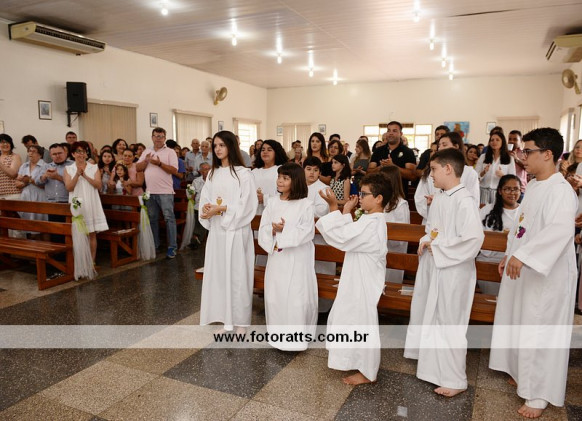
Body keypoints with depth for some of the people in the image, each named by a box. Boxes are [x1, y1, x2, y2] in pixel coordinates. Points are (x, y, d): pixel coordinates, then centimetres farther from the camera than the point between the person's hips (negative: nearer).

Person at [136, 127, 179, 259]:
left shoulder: (170, 152, 0)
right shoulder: (147, 152, 15)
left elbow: (174, 170, -10)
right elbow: (138, 168, 10)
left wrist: (159, 163, -17)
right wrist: (146, 161, -7)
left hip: (165, 191, -5)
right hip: (150, 191, 5)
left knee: (169, 218, -6)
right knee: (152, 218, 13)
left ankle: (172, 247, -1)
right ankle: (154, 245, 24)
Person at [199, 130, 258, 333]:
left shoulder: (243, 173, -6)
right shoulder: (212, 174, 13)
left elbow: (247, 204, -12)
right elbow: (205, 201, 10)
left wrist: (221, 209, -17)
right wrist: (206, 211, -12)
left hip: (236, 231, -6)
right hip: (216, 230, 6)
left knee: (237, 274, 0)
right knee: (219, 273, 8)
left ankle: (240, 323, 13)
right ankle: (227, 321, 21)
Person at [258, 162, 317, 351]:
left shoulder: (305, 204, -8)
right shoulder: (272, 202, 5)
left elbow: (307, 232, -14)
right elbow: (263, 228, 3)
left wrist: (285, 230, -19)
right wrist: (273, 230, -17)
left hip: (297, 259, -4)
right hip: (276, 256, 5)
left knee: (297, 298, -1)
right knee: (274, 296, 11)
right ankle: (278, 334, 27)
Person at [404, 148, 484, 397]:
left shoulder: (464, 201, -19)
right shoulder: (438, 199, 7)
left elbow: (474, 238, -26)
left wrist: (438, 246, -17)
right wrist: (426, 242, -1)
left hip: (453, 271, -9)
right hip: (432, 266, 9)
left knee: (448, 323, 1)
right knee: (429, 317, 20)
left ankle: (455, 379, 17)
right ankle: (432, 361, 41)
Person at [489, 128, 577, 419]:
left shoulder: (560, 190, -20)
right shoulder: (533, 186, 9)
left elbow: (561, 230, -35)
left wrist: (524, 256, -39)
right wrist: (510, 254, 18)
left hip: (546, 274, -9)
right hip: (522, 268, 9)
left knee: (540, 333, 2)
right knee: (519, 325, 20)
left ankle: (539, 394, 17)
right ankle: (524, 373, 40)